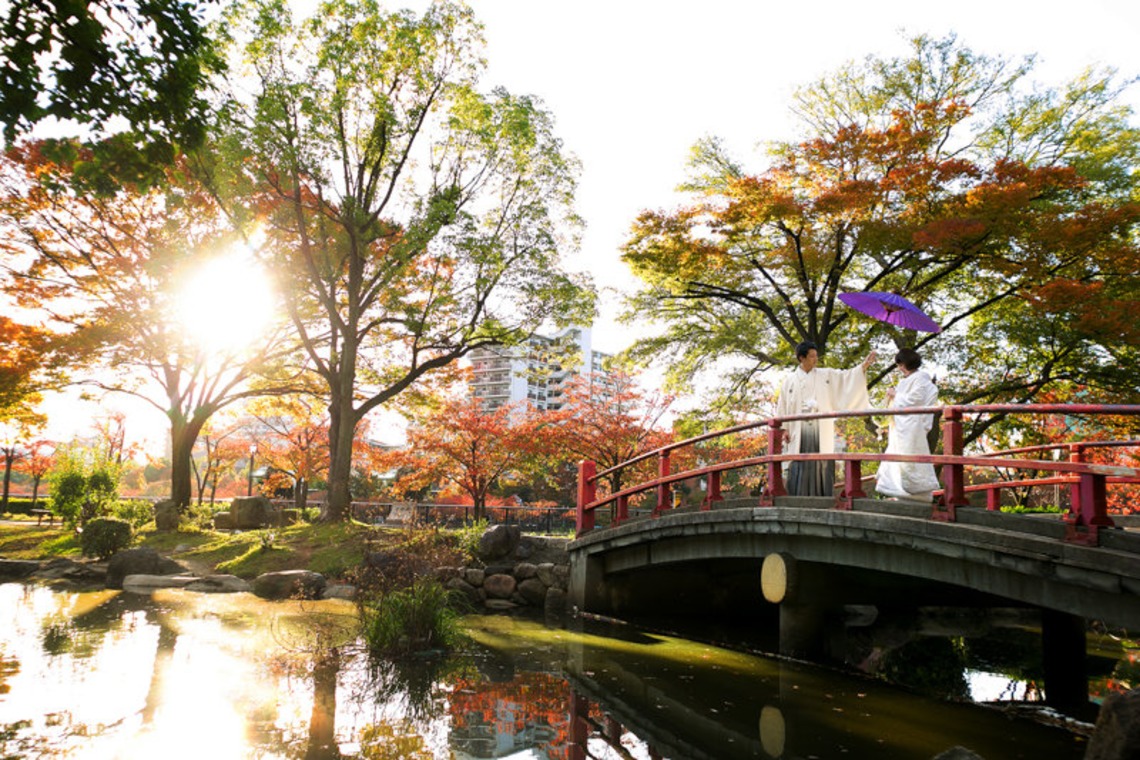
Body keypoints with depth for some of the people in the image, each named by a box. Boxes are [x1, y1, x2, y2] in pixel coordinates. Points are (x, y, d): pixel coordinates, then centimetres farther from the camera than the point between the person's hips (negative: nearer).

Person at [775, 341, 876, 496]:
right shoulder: (790, 380, 8)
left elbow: (846, 376, 3)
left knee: (821, 464, -2)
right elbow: (783, 406, 7)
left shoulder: (825, 375, 11)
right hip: (798, 430, -1)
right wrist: (784, 428, 1)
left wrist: (864, 365, -11)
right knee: (800, 466, -2)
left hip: (821, 430, 1)